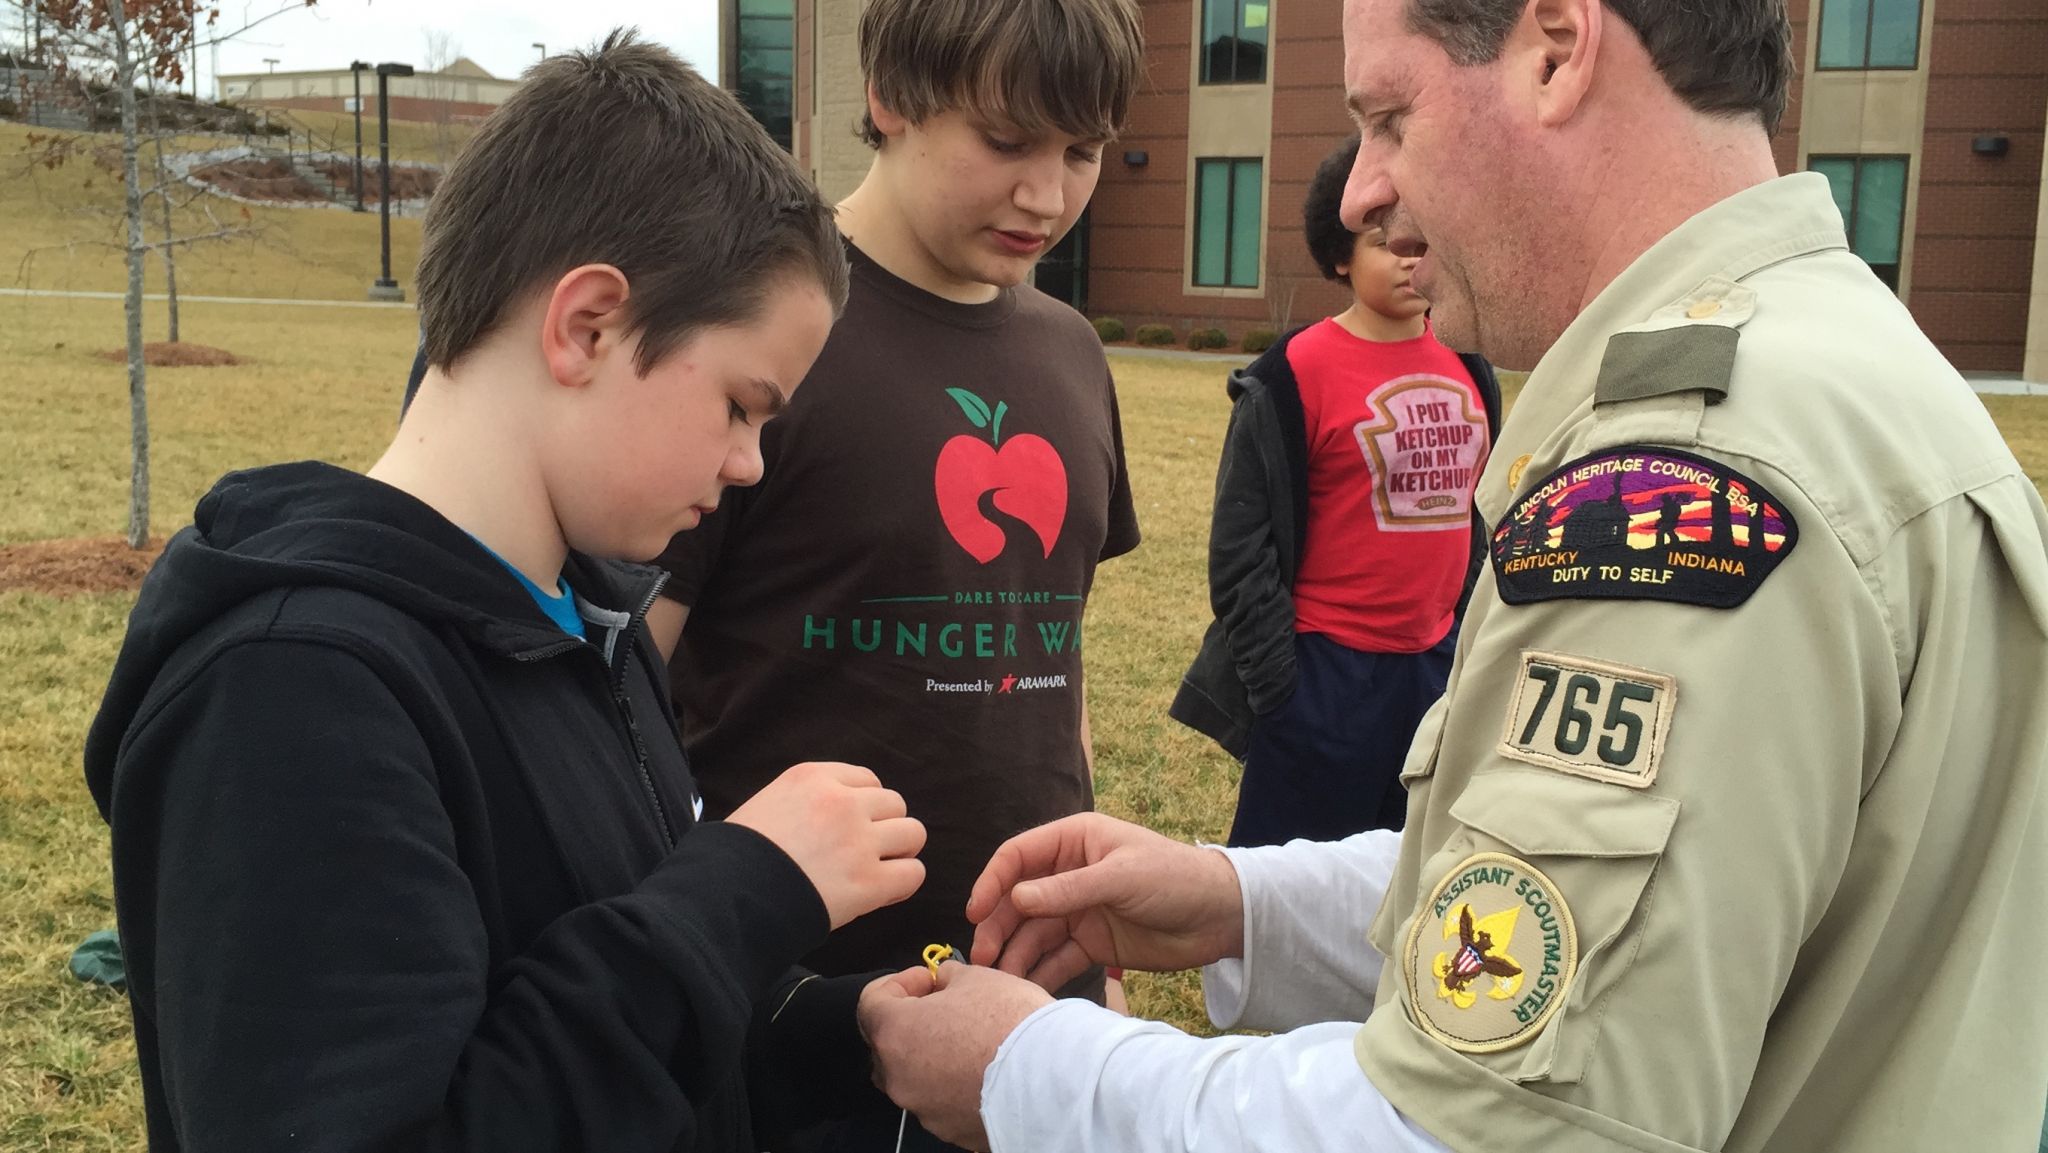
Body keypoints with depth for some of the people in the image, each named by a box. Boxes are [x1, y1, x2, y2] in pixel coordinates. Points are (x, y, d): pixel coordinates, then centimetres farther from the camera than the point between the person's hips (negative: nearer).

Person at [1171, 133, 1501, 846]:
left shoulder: (1468, 369, 8)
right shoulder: (1295, 373, -10)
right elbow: (1241, 540, -10)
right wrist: (1275, 679, -12)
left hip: (1437, 664, 6)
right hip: (1326, 674, -6)